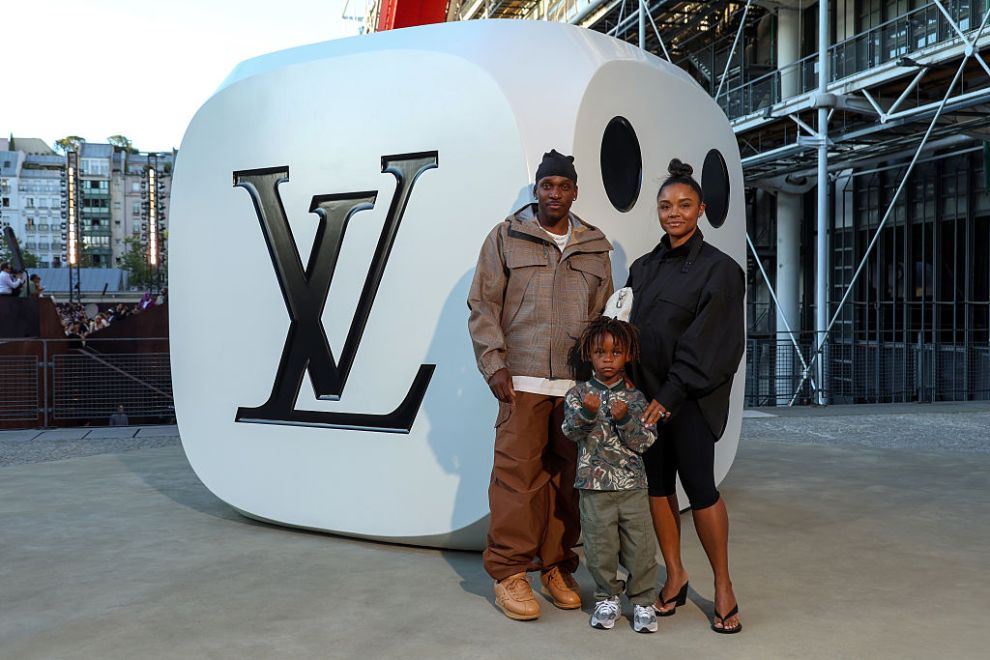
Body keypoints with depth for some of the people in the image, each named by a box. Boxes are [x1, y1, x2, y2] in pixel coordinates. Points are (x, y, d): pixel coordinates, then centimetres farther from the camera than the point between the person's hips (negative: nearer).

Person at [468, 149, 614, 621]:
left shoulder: (594, 247, 16)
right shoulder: (506, 237, 7)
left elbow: (604, 315, 18)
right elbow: (483, 306, 4)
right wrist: (494, 365, -5)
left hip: (579, 384, 3)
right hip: (522, 380, -3)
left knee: (568, 477, 6)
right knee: (518, 474, -4)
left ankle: (556, 568, 19)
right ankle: (509, 573, 7)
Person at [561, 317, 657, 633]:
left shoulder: (635, 397, 3)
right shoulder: (579, 393, 1)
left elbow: (644, 441, -2)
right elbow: (570, 431, -11)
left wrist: (625, 419, -18)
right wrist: (586, 414, -29)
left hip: (632, 484, 1)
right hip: (594, 484, -1)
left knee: (640, 546, 3)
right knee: (601, 547, 6)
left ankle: (643, 601, 20)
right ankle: (607, 598, 25)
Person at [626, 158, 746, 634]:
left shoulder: (718, 269, -3)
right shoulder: (643, 268, 13)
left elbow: (705, 340, -11)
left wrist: (671, 395, -17)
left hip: (692, 397, -5)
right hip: (646, 392, 5)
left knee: (699, 486, -5)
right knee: (657, 484, 7)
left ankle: (723, 585, 11)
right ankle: (675, 574, 22)